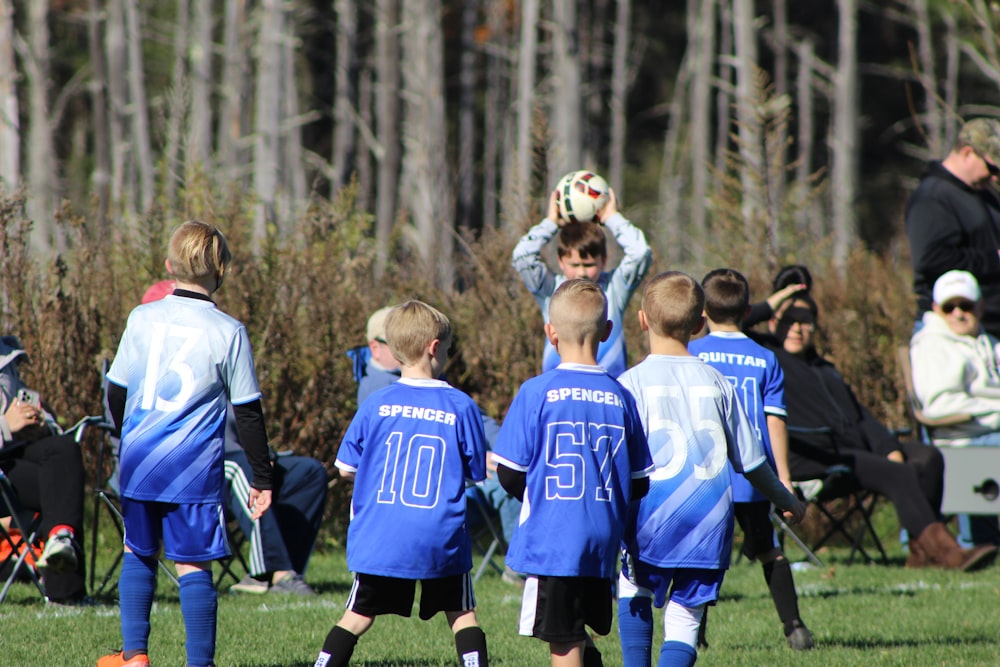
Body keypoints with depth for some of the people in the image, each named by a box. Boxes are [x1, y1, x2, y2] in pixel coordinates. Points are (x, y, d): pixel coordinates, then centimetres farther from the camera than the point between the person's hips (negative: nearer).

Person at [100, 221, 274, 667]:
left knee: (138, 553, 18)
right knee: (194, 565, 0)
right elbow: (247, 413, -2)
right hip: (193, 470, -3)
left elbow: (116, 392, 10)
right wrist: (262, 479, 6)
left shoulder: (142, 318, 1)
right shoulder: (228, 333, -6)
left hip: (138, 462, 3)